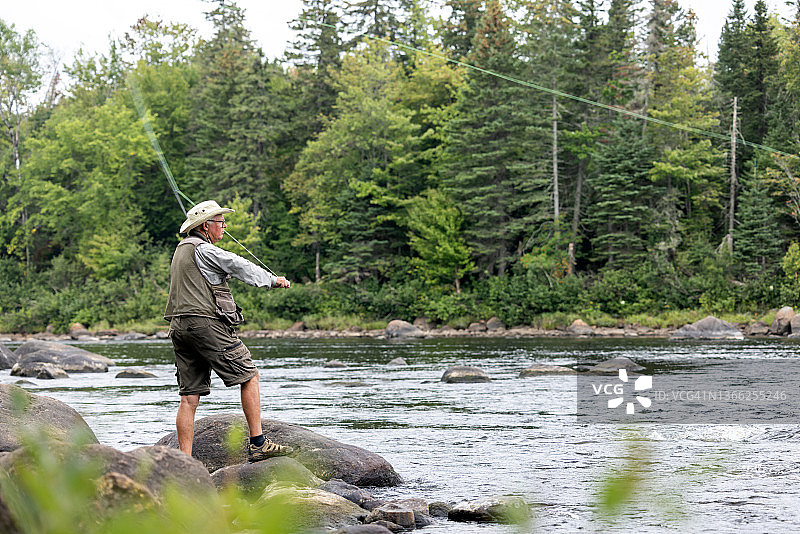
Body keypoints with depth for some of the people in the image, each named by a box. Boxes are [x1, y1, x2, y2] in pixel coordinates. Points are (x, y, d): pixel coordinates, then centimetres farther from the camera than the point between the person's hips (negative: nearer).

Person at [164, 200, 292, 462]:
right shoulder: (203, 250, -6)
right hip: (205, 323, -9)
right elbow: (241, 267, -3)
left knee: (189, 396, 5)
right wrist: (273, 280, 11)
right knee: (249, 376, -1)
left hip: (180, 326, 9)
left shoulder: (180, 250, 23)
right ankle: (258, 445, -4)